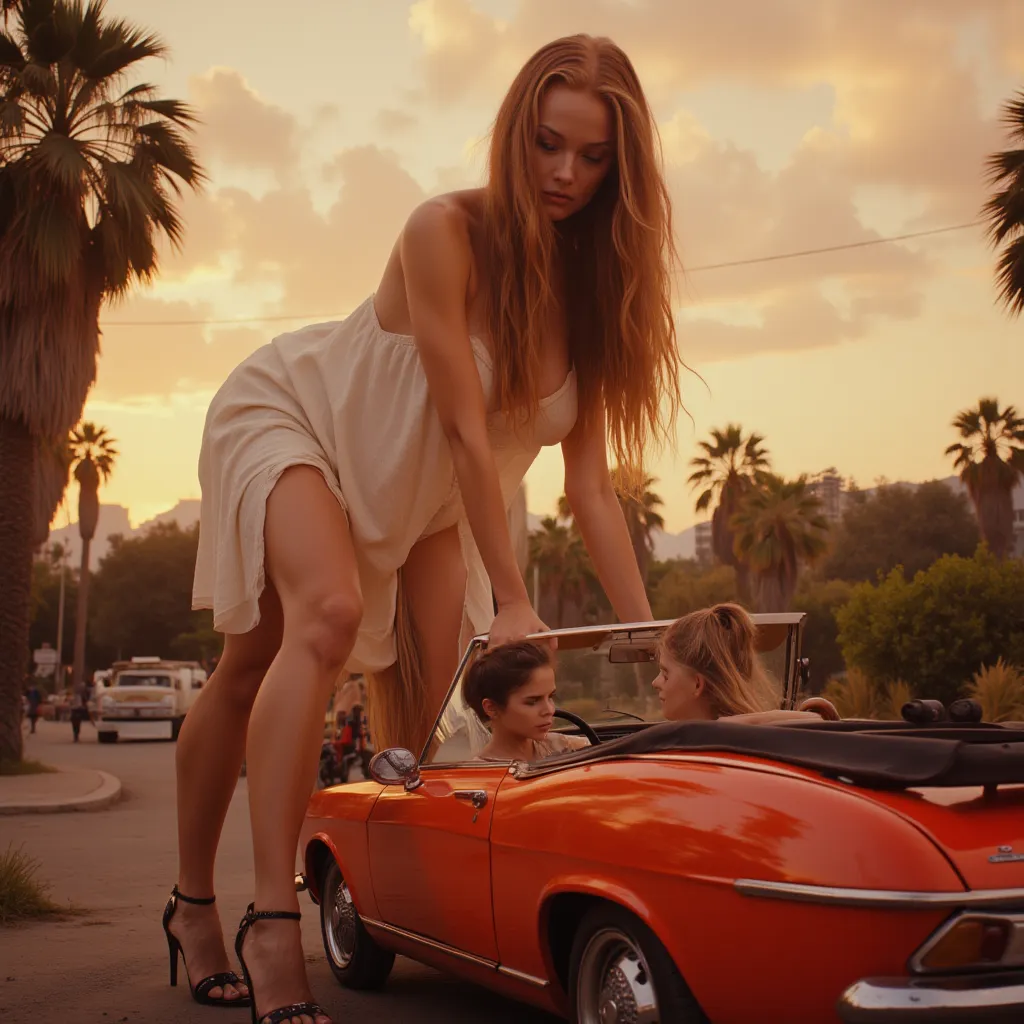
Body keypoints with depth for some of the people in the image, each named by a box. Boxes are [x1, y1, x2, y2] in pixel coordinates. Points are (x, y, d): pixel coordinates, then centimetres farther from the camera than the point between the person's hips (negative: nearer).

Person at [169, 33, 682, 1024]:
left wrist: (649, 637, -18)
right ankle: (273, 924, -30)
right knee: (327, 611, -32)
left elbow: (591, 485, -12)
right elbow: (466, 424, -30)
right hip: (291, 415, -7)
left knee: (417, 704, -3)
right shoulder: (448, 231, -26)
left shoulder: (590, 290, -10)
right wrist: (509, 599, -31)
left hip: (418, 494, 7)